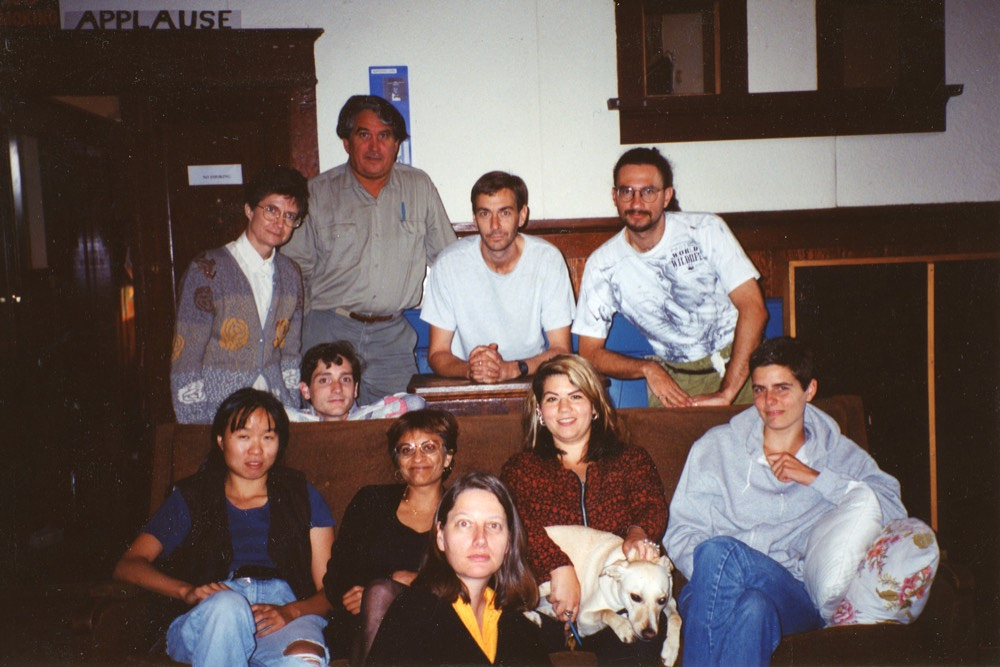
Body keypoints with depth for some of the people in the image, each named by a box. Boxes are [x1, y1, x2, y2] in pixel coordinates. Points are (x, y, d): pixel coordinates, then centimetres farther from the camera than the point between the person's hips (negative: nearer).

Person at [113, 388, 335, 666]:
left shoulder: (302, 496, 22)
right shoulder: (191, 498, 23)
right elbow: (127, 566, 10)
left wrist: (291, 611, -11)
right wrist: (187, 591, -10)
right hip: (204, 626, 2)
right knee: (227, 604, -37)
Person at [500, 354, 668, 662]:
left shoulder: (631, 459, 22)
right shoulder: (521, 468, 18)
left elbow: (653, 506, 3)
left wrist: (639, 533, -24)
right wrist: (560, 567, -22)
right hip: (548, 603, 1)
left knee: (637, 649, -35)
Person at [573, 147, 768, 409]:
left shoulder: (706, 230, -6)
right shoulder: (602, 265, -4)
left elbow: (753, 308, -12)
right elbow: (590, 353, 0)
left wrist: (727, 392, -20)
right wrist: (648, 367, -18)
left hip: (737, 360, -1)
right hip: (673, 375, 1)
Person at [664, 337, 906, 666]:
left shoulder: (841, 456, 19)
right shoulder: (716, 446, 16)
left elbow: (893, 512, 0)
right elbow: (680, 532, 8)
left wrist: (815, 478, -3)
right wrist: (717, 577, -12)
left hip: (796, 598, -1)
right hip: (712, 595, 1)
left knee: (754, 607, -38)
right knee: (716, 553, -37)